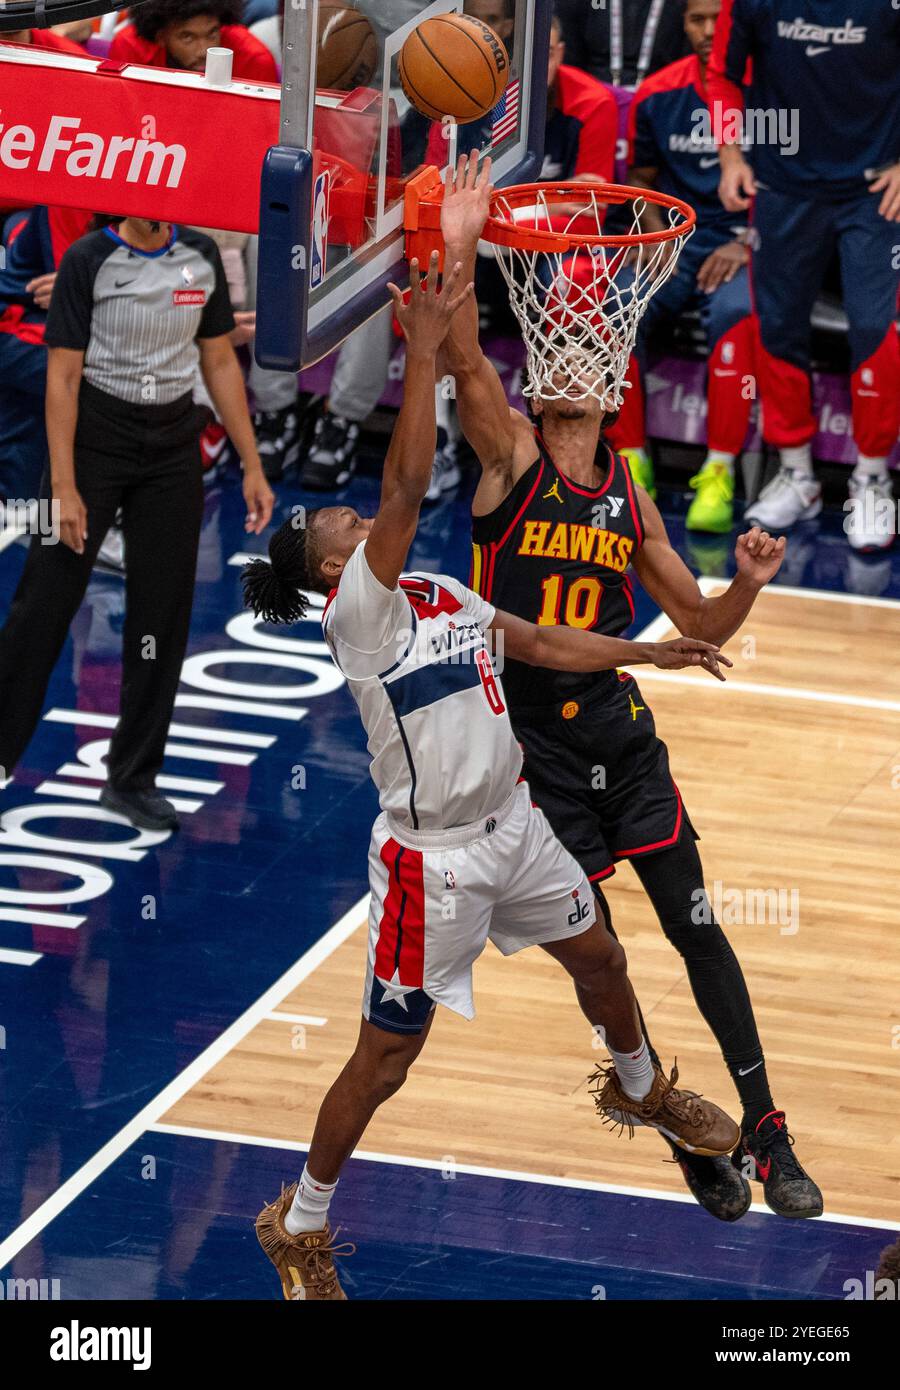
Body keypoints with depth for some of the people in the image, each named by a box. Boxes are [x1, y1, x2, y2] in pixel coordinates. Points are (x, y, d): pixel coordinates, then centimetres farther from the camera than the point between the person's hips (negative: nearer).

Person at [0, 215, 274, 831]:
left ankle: (133, 779, 15)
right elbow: (63, 375, -11)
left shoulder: (202, 257, 4)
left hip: (173, 445, 4)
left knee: (163, 617, 5)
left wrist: (252, 468, 8)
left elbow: (220, 363, 11)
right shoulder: (89, 261, -10)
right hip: (94, 438, -4)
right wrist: (63, 486, -16)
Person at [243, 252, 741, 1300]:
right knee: (387, 1055, -1)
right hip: (433, 855, -8)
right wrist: (422, 351, -33)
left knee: (598, 957, 26)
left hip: (512, 824, 8)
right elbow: (407, 486, -31)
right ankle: (299, 1225, 15)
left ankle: (640, 1091, 56)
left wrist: (646, 653, 20)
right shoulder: (358, 610, -19)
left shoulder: (446, 597, 6)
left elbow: (544, 645, 21)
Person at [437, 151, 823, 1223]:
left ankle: (765, 1135, 9)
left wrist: (748, 585, -9)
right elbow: (463, 361, -26)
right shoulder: (512, 458, -6)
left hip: (621, 731, 3)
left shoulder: (628, 500, 6)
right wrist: (457, 251, -41)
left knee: (695, 927, 1)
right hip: (533, 741, -3)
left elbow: (699, 626, 13)